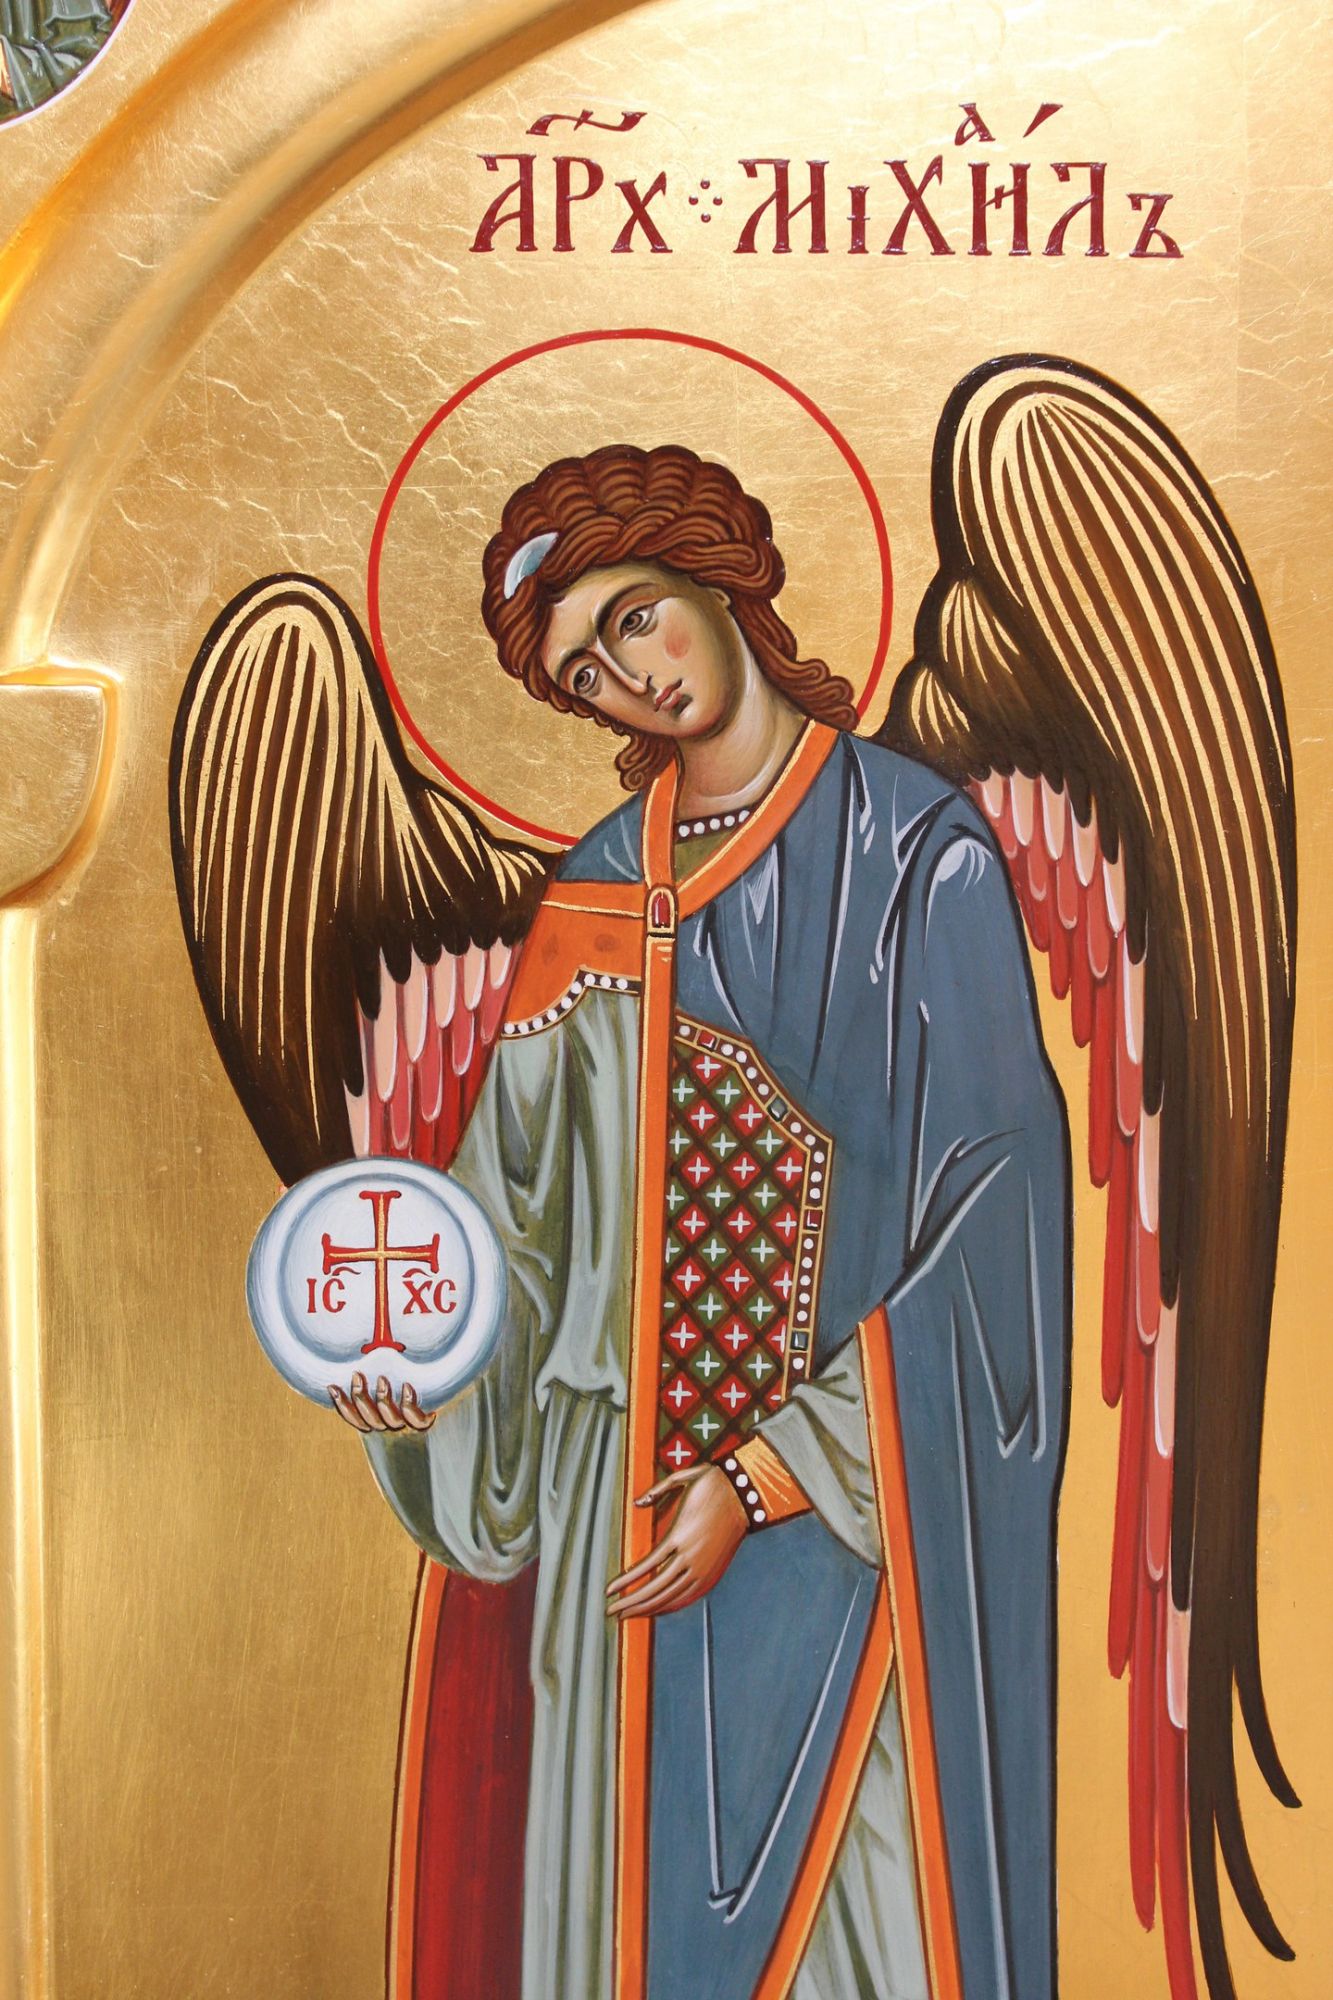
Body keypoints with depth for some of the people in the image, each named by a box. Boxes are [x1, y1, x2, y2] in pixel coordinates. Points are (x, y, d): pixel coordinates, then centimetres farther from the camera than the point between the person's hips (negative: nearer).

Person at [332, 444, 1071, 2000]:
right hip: (637, 1479, 4)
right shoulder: (598, 893, 7)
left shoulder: (921, 855, -8)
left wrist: (771, 1472, -15)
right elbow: (529, 1204, 8)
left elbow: (986, 1203, -12)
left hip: (866, 1482, -4)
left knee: (861, 1874, 4)